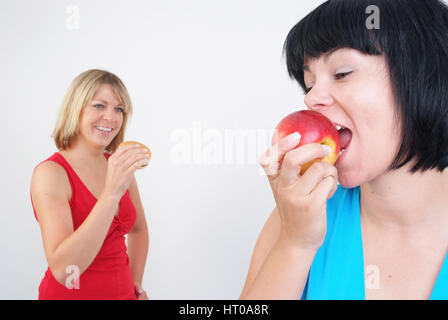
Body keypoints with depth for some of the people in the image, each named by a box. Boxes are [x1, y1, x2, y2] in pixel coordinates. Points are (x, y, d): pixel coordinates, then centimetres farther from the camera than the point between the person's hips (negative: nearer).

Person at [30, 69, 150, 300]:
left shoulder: (120, 167, -1)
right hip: (69, 294, -5)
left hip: (122, 293, 5)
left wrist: (136, 284, 5)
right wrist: (112, 193, -34)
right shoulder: (50, 173, -18)